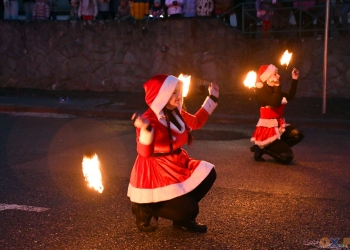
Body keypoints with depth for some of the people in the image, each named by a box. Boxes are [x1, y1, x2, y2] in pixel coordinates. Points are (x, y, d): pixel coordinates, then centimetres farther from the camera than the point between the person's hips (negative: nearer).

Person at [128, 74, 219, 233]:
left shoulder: (177, 113, 1)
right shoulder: (149, 119, -23)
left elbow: (196, 122, 21)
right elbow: (144, 152, -32)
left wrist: (212, 98, 18)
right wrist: (145, 129, -49)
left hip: (178, 163, 9)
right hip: (156, 171, -9)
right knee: (188, 210, -16)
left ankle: (182, 218, 11)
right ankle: (145, 208, 6)